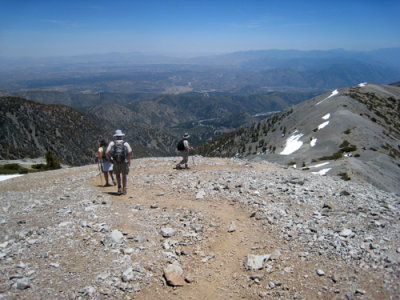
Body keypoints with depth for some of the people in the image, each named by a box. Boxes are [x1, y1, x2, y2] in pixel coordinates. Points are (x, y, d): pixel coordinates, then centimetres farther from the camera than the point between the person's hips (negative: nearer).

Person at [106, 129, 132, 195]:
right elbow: (129, 152, -11)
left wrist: (110, 159, 7)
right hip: (124, 162, -1)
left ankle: (119, 187, 9)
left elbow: (107, 152, -5)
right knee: (124, 176, 15)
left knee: (118, 175, 22)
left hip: (116, 163, 1)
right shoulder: (125, 143, 4)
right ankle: (124, 189, 8)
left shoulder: (112, 143, 6)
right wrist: (129, 161, 1)